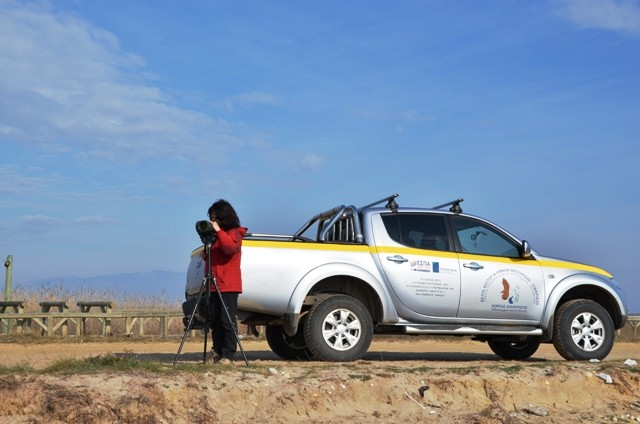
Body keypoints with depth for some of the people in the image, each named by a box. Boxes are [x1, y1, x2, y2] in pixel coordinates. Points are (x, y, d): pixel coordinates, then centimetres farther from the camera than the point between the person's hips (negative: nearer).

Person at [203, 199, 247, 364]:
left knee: (227, 321, -8)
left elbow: (230, 247, -23)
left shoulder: (235, 233, -1)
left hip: (229, 286, -8)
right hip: (214, 285, 8)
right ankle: (217, 352, 11)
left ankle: (228, 355, -7)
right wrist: (205, 253, 10)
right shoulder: (214, 235, 22)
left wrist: (218, 231, -24)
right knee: (215, 321, 6)